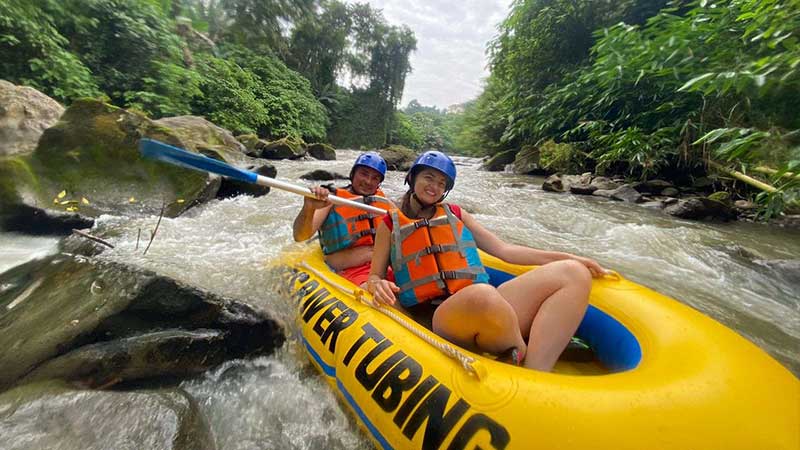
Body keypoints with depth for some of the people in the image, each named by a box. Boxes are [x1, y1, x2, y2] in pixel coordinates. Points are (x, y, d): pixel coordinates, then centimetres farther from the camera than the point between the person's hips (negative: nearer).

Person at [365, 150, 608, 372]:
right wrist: (378, 285, -12)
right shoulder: (390, 224, 15)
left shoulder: (455, 214, 21)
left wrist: (567, 258, 12)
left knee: (573, 273, -12)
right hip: (432, 318, -4)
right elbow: (374, 276, 13)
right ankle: (525, 361, -9)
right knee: (481, 294, -39)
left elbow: (503, 250, 19)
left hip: (491, 309, 5)